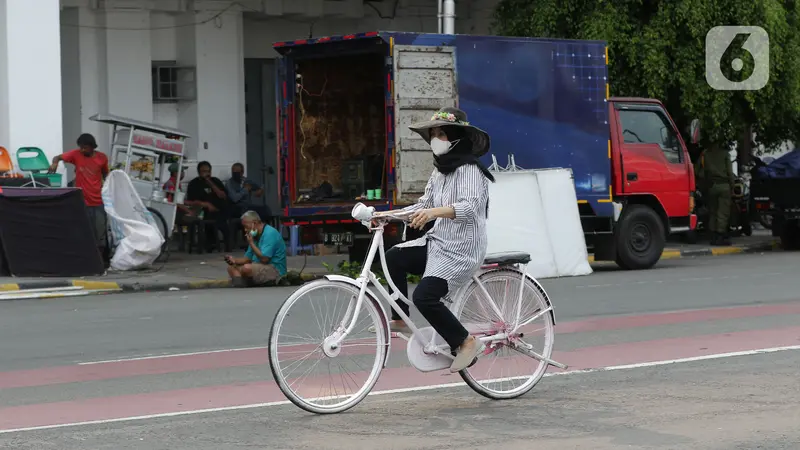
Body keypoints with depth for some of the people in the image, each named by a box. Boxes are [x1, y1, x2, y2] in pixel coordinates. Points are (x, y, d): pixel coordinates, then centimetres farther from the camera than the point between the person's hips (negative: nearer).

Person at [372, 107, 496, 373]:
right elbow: (423, 205, 15)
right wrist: (386, 215, 3)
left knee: (424, 297, -23)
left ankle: (466, 342, -9)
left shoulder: (468, 169, -13)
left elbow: (470, 205, -29)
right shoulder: (440, 172, 16)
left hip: (462, 249, -9)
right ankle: (401, 320, 1)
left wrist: (433, 212, -44)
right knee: (394, 257, -9)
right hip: (438, 242, 9)